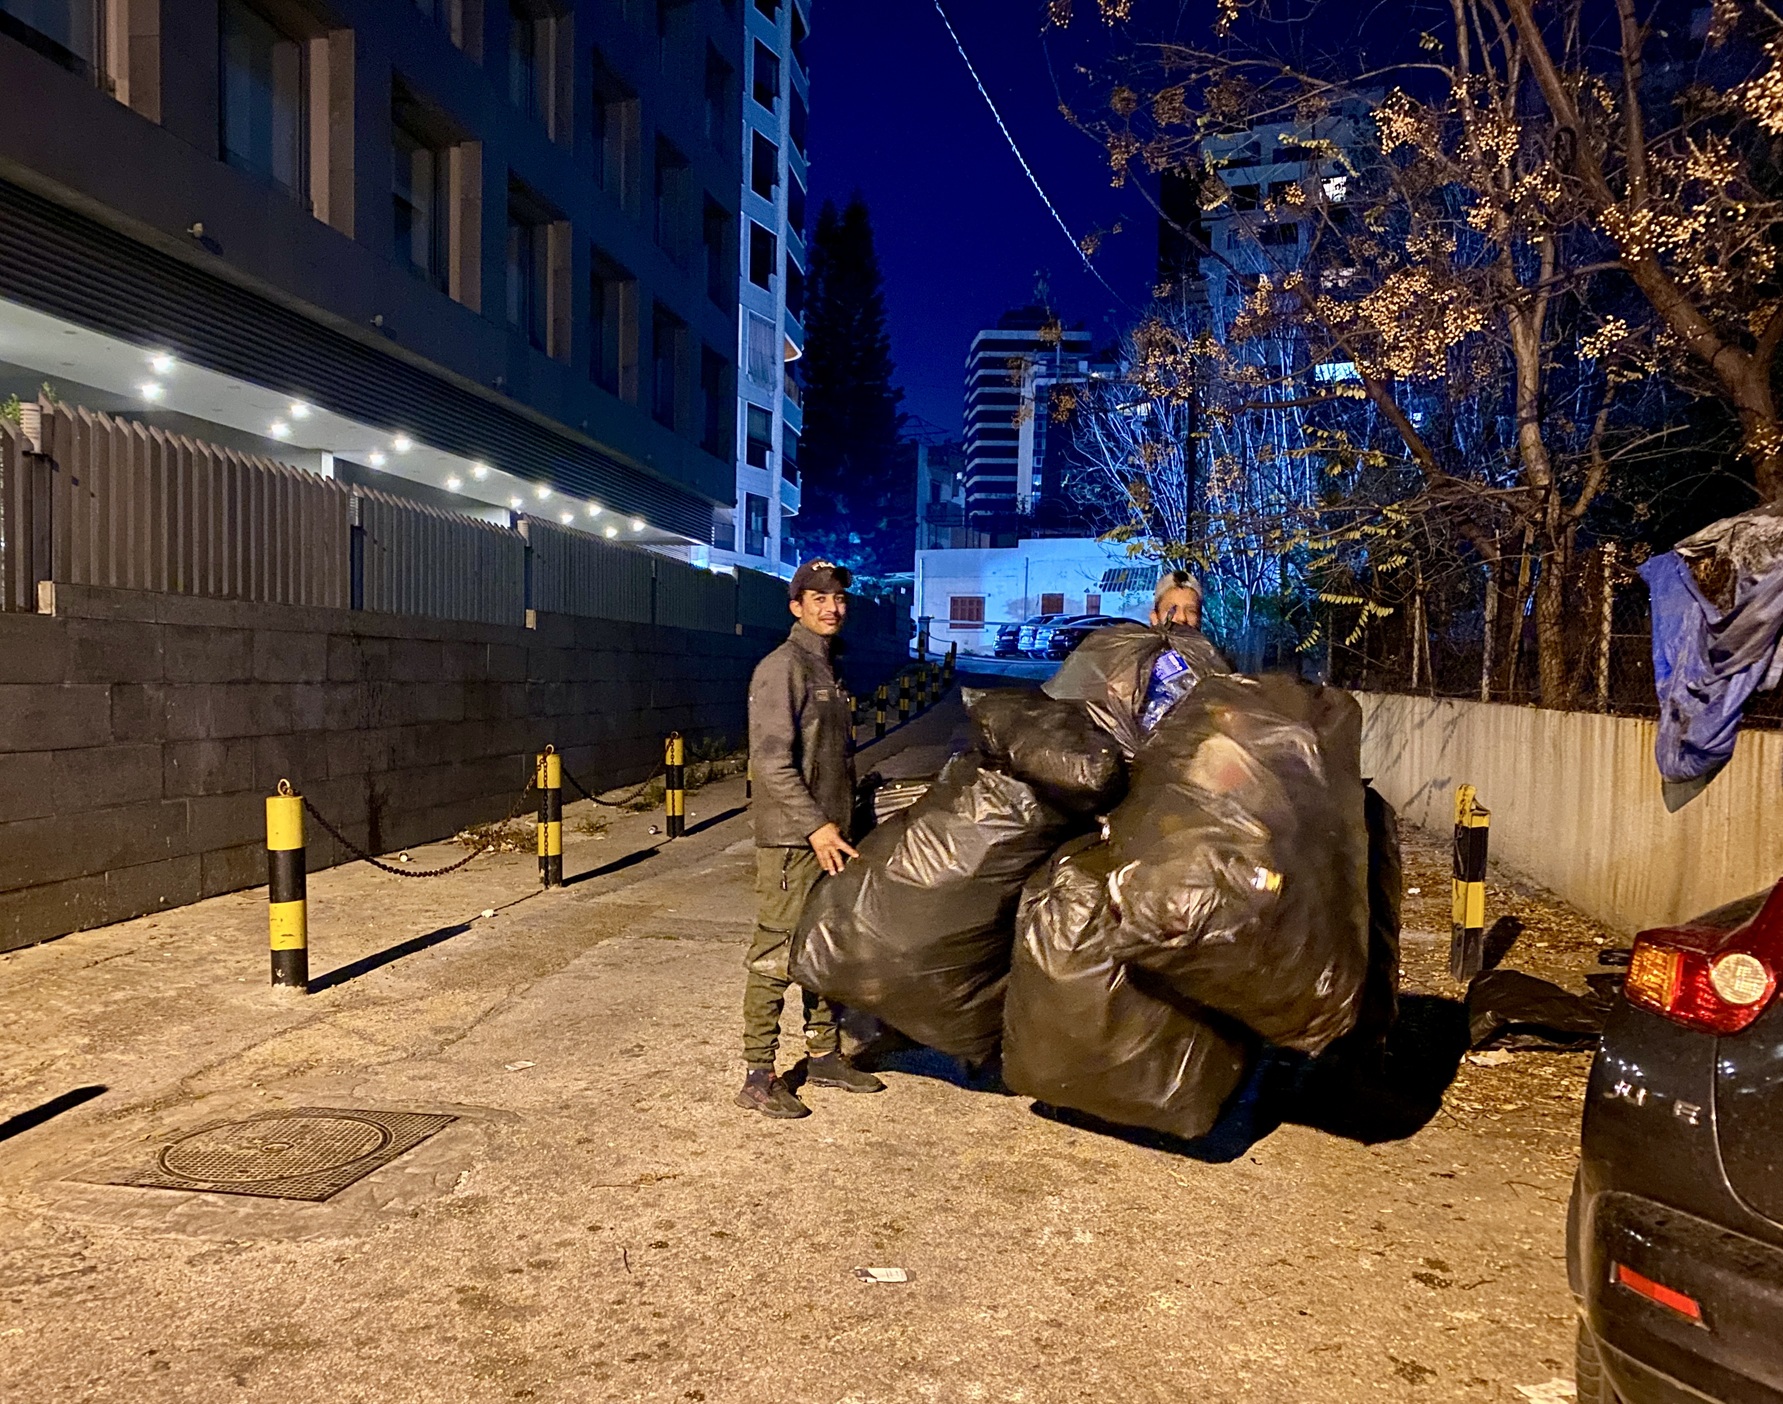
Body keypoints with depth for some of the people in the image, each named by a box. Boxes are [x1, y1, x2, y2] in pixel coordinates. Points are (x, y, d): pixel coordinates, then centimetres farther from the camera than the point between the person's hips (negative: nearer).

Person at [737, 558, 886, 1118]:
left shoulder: (829, 670, 17)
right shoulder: (782, 668, -11)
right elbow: (773, 761, -19)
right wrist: (815, 826, -22)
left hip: (830, 836, 9)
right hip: (790, 840, -9)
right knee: (776, 956, -5)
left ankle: (824, 1055, 27)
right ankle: (758, 1077, 3)